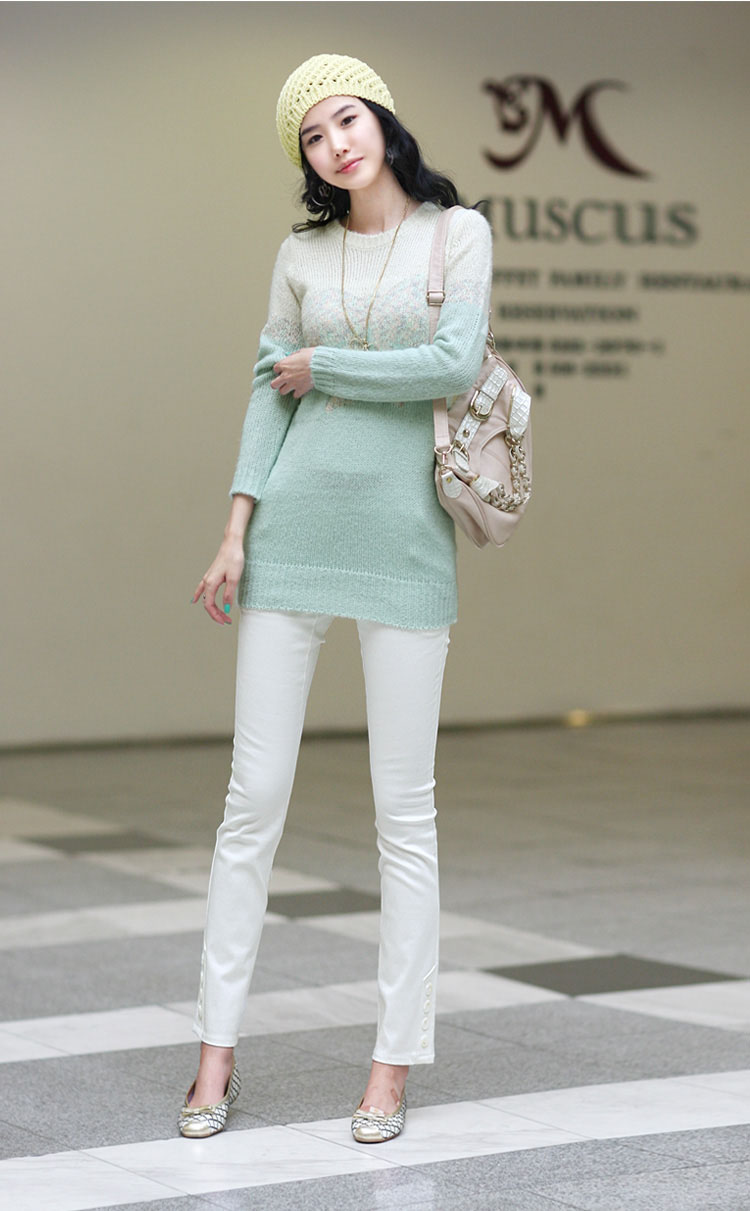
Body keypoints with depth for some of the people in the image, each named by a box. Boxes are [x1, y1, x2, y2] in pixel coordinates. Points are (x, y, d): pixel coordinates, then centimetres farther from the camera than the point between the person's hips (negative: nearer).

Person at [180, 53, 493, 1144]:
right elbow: (268, 396, 8)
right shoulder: (301, 253, 11)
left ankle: (395, 1062, 8)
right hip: (294, 528, 3)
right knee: (254, 795, 1)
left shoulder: (460, 231, 3)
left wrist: (323, 367, -3)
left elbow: (456, 366, -10)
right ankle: (218, 1051, 8)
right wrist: (236, 531, 0)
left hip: (403, 540, -2)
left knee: (404, 808, 0)